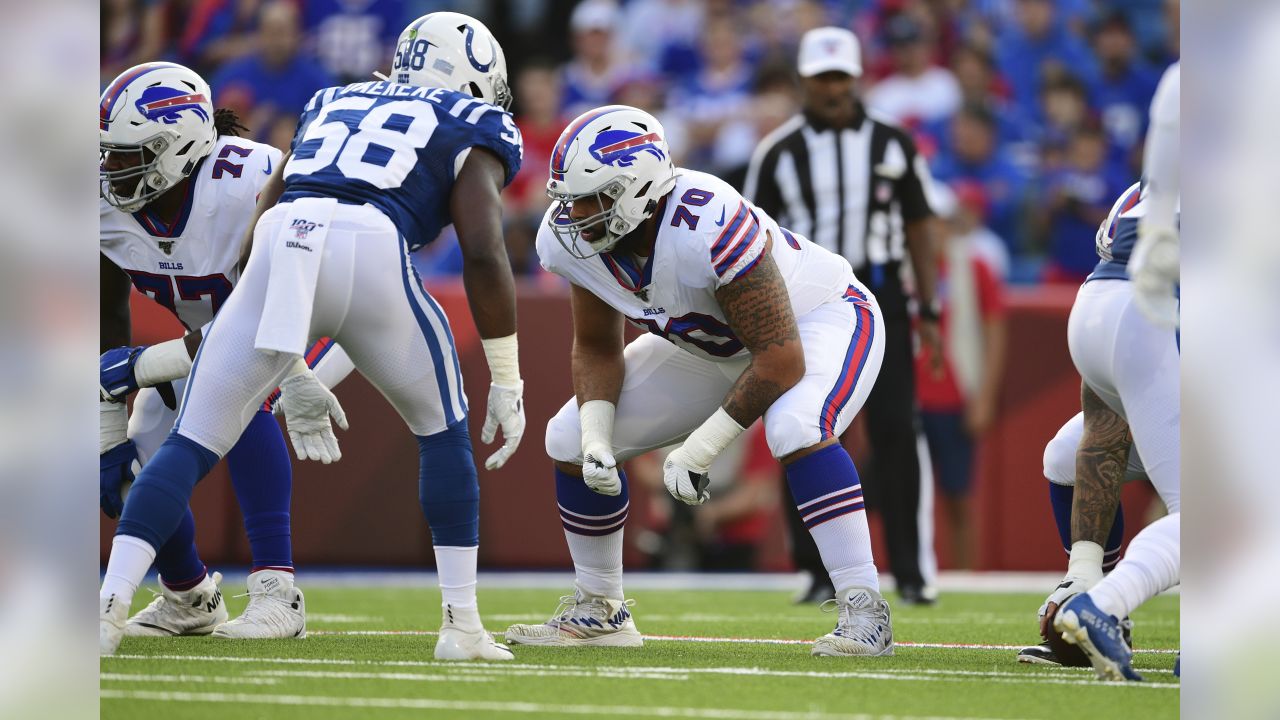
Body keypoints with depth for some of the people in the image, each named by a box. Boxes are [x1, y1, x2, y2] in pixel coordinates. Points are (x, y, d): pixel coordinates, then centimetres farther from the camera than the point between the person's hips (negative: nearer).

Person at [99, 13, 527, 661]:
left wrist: (295, 375, 36)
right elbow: (483, 253, 6)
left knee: (191, 444, 8)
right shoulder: (472, 132, 22)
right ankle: (461, 624, 16)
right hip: (372, 254, -3)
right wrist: (507, 384, 11)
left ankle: (110, 605, -9)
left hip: (283, 243, 3)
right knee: (443, 430, 21)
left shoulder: (333, 105, 36)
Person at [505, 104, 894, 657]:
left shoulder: (707, 228, -41)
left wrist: (699, 449, -30)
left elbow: (781, 359, -34)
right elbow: (597, 349, -1)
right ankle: (600, 610, 17)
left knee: (795, 430, -38)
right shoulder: (574, 238, -19)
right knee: (571, 439, 0)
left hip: (820, 319, -7)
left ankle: (864, 611, -28)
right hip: (714, 344, 7)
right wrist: (595, 437, -18)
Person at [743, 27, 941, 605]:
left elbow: (918, 229, 10)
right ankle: (822, 572, 7)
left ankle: (912, 571, -6)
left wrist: (927, 312, 5)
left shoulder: (893, 145, 8)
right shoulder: (779, 152, 4)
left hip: (878, 297, 0)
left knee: (896, 429, -7)